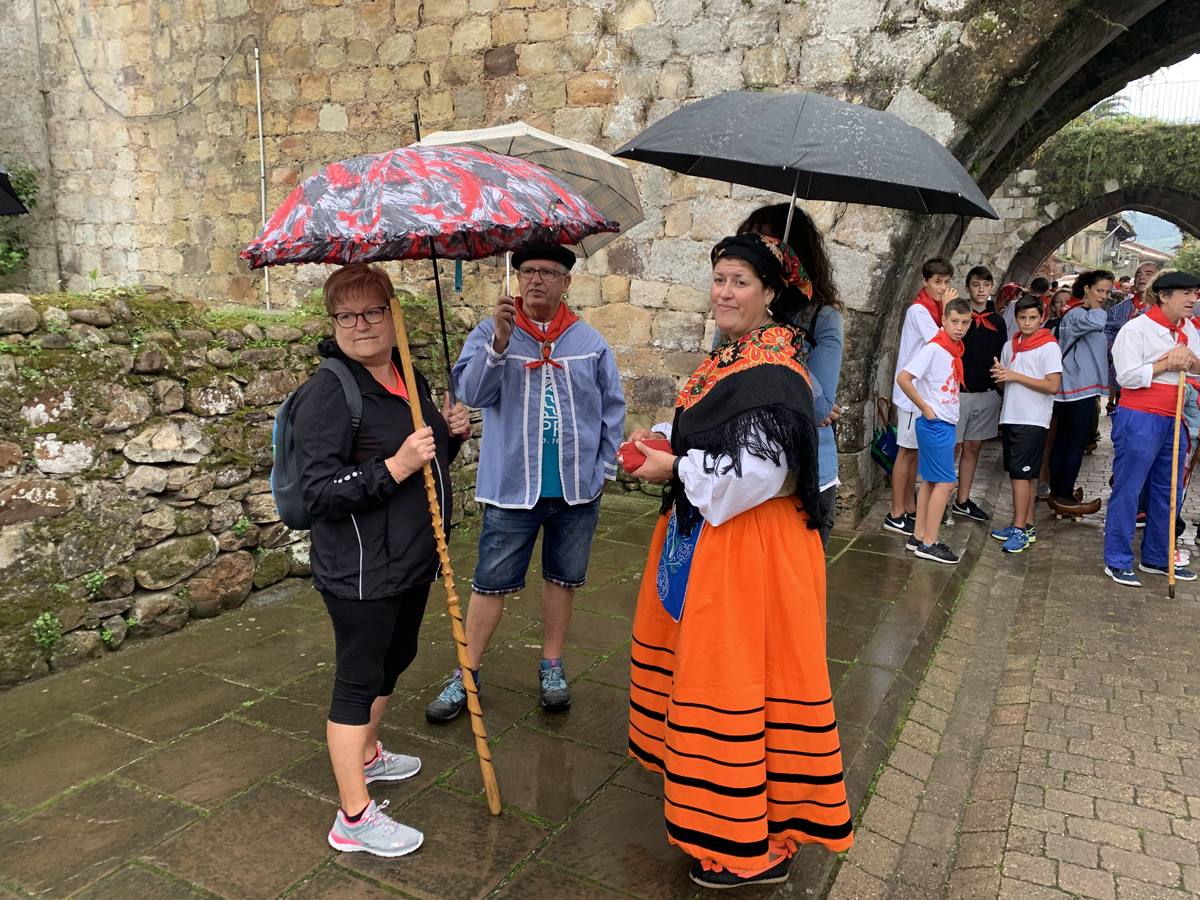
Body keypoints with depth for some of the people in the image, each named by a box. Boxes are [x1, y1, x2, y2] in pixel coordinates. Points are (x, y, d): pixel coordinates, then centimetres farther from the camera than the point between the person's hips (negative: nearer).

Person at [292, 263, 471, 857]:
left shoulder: (411, 379, 8)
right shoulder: (328, 393, -17)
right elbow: (320, 492, -22)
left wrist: (451, 433, 0)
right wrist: (396, 467, -29)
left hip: (412, 559, 9)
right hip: (360, 570, -9)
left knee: (395, 657, 24)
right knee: (358, 679, 2)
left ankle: (365, 753, 48)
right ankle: (354, 817, 15)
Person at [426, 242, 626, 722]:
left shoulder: (590, 341, 5)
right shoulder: (490, 332, -1)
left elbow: (612, 408, 10)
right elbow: (471, 391, -16)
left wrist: (604, 467, 5)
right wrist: (500, 341, -29)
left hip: (577, 488, 3)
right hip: (511, 486, -2)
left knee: (563, 578, 14)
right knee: (491, 582, 4)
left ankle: (552, 666, 31)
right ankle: (466, 674, 17)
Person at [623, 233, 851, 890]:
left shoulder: (771, 369, -20)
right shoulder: (730, 354, 10)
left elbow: (759, 469, -27)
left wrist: (676, 468, -16)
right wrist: (664, 437, 4)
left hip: (748, 544, -10)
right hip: (706, 534, 10)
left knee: (734, 677, -1)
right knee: (705, 661, 22)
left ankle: (752, 844, 15)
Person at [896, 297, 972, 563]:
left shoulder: (956, 348, 9)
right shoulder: (934, 348, -16)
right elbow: (903, 378, -23)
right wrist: (925, 408, -17)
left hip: (945, 424, 9)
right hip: (935, 423, -9)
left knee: (931, 481, 12)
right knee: (945, 482, -6)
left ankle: (918, 538, 19)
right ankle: (928, 544, 0)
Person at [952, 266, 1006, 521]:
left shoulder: (997, 322, 10)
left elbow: (1001, 357, 15)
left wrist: (999, 386, 8)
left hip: (987, 394, 6)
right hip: (959, 392, -6)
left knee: (973, 448, 12)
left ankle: (963, 501, 22)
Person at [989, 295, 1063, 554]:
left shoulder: (1049, 346, -8)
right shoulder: (1010, 346, 12)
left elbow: (1053, 386, -15)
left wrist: (1015, 376, -16)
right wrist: (1000, 375, -3)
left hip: (1033, 420, -7)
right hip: (1010, 416, 7)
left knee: (1021, 473, -8)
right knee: (1024, 474, 12)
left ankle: (1020, 529, -3)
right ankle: (1026, 525, 20)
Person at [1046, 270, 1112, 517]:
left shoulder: (1081, 313, 20)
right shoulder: (1076, 314, -13)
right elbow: (1096, 322, -35)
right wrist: (1096, 308, -14)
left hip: (1079, 387, 10)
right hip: (1079, 388, -10)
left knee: (1063, 441, 11)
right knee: (1077, 443, -6)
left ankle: (1058, 493, 16)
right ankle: (1065, 497, -3)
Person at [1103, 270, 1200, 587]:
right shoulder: (1136, 328, -9)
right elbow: (1127, 376, -17)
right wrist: (1167, 363, -15)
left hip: (1174, 420, 8)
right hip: (1139, 418, -8)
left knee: (1168, 492, 13)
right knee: (1127, 490, -2)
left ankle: (1157, 558, 25)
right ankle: (1117, 561, 6)